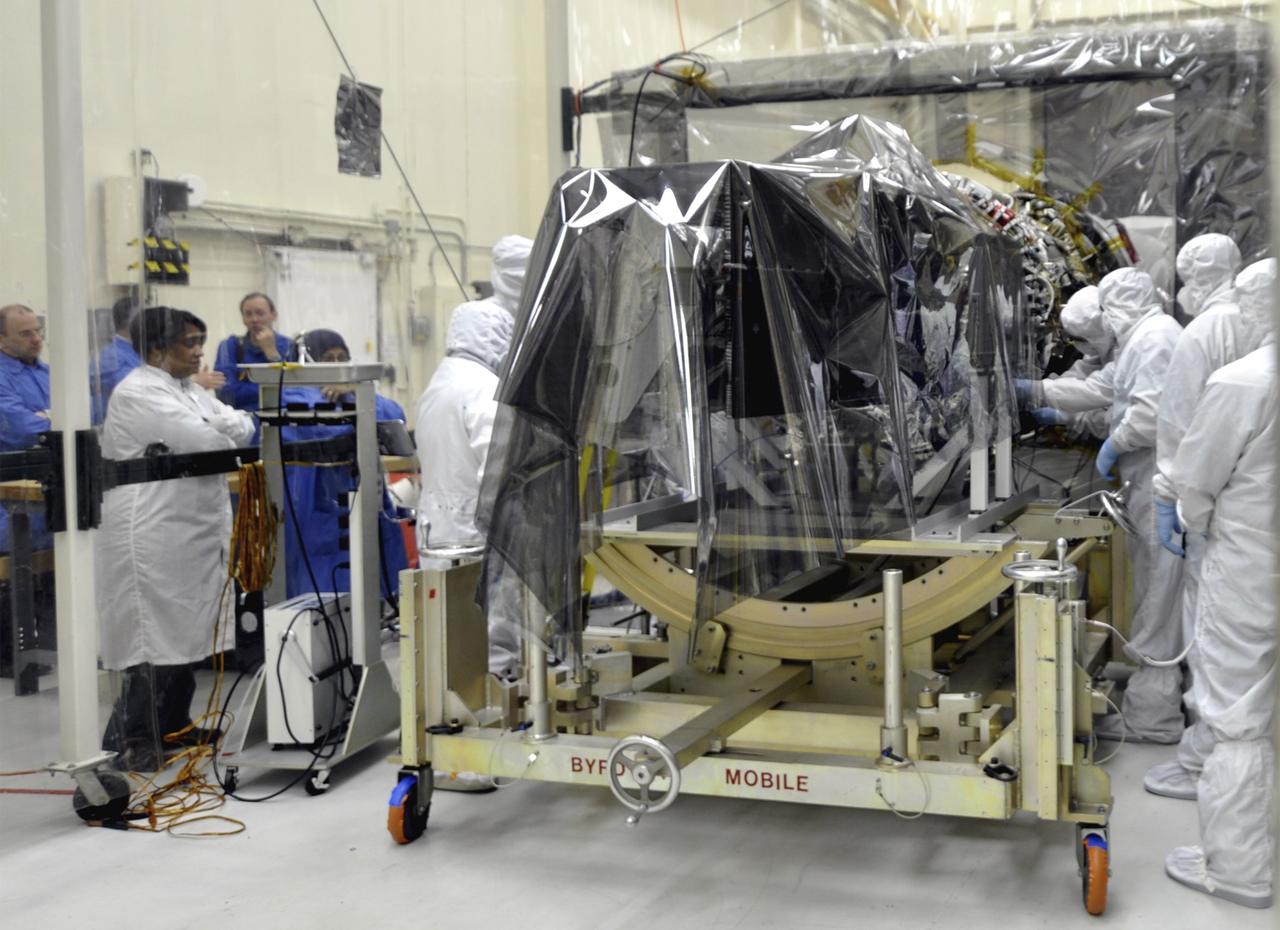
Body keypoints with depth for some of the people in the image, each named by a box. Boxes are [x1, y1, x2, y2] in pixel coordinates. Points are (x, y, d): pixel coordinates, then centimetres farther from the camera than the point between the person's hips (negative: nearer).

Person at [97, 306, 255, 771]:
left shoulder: (187, 390, 16)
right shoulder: (138, 394, -15)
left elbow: (240, 422, 10)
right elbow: (203, 441, -22)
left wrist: (226, 425, -12)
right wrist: (226, 433, -1)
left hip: (192, 532, 10)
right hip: (155, 537, -10)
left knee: (185, 631, 15)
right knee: (157, 638, -7)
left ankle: (173, 725, 25)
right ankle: (127, 740, 0)